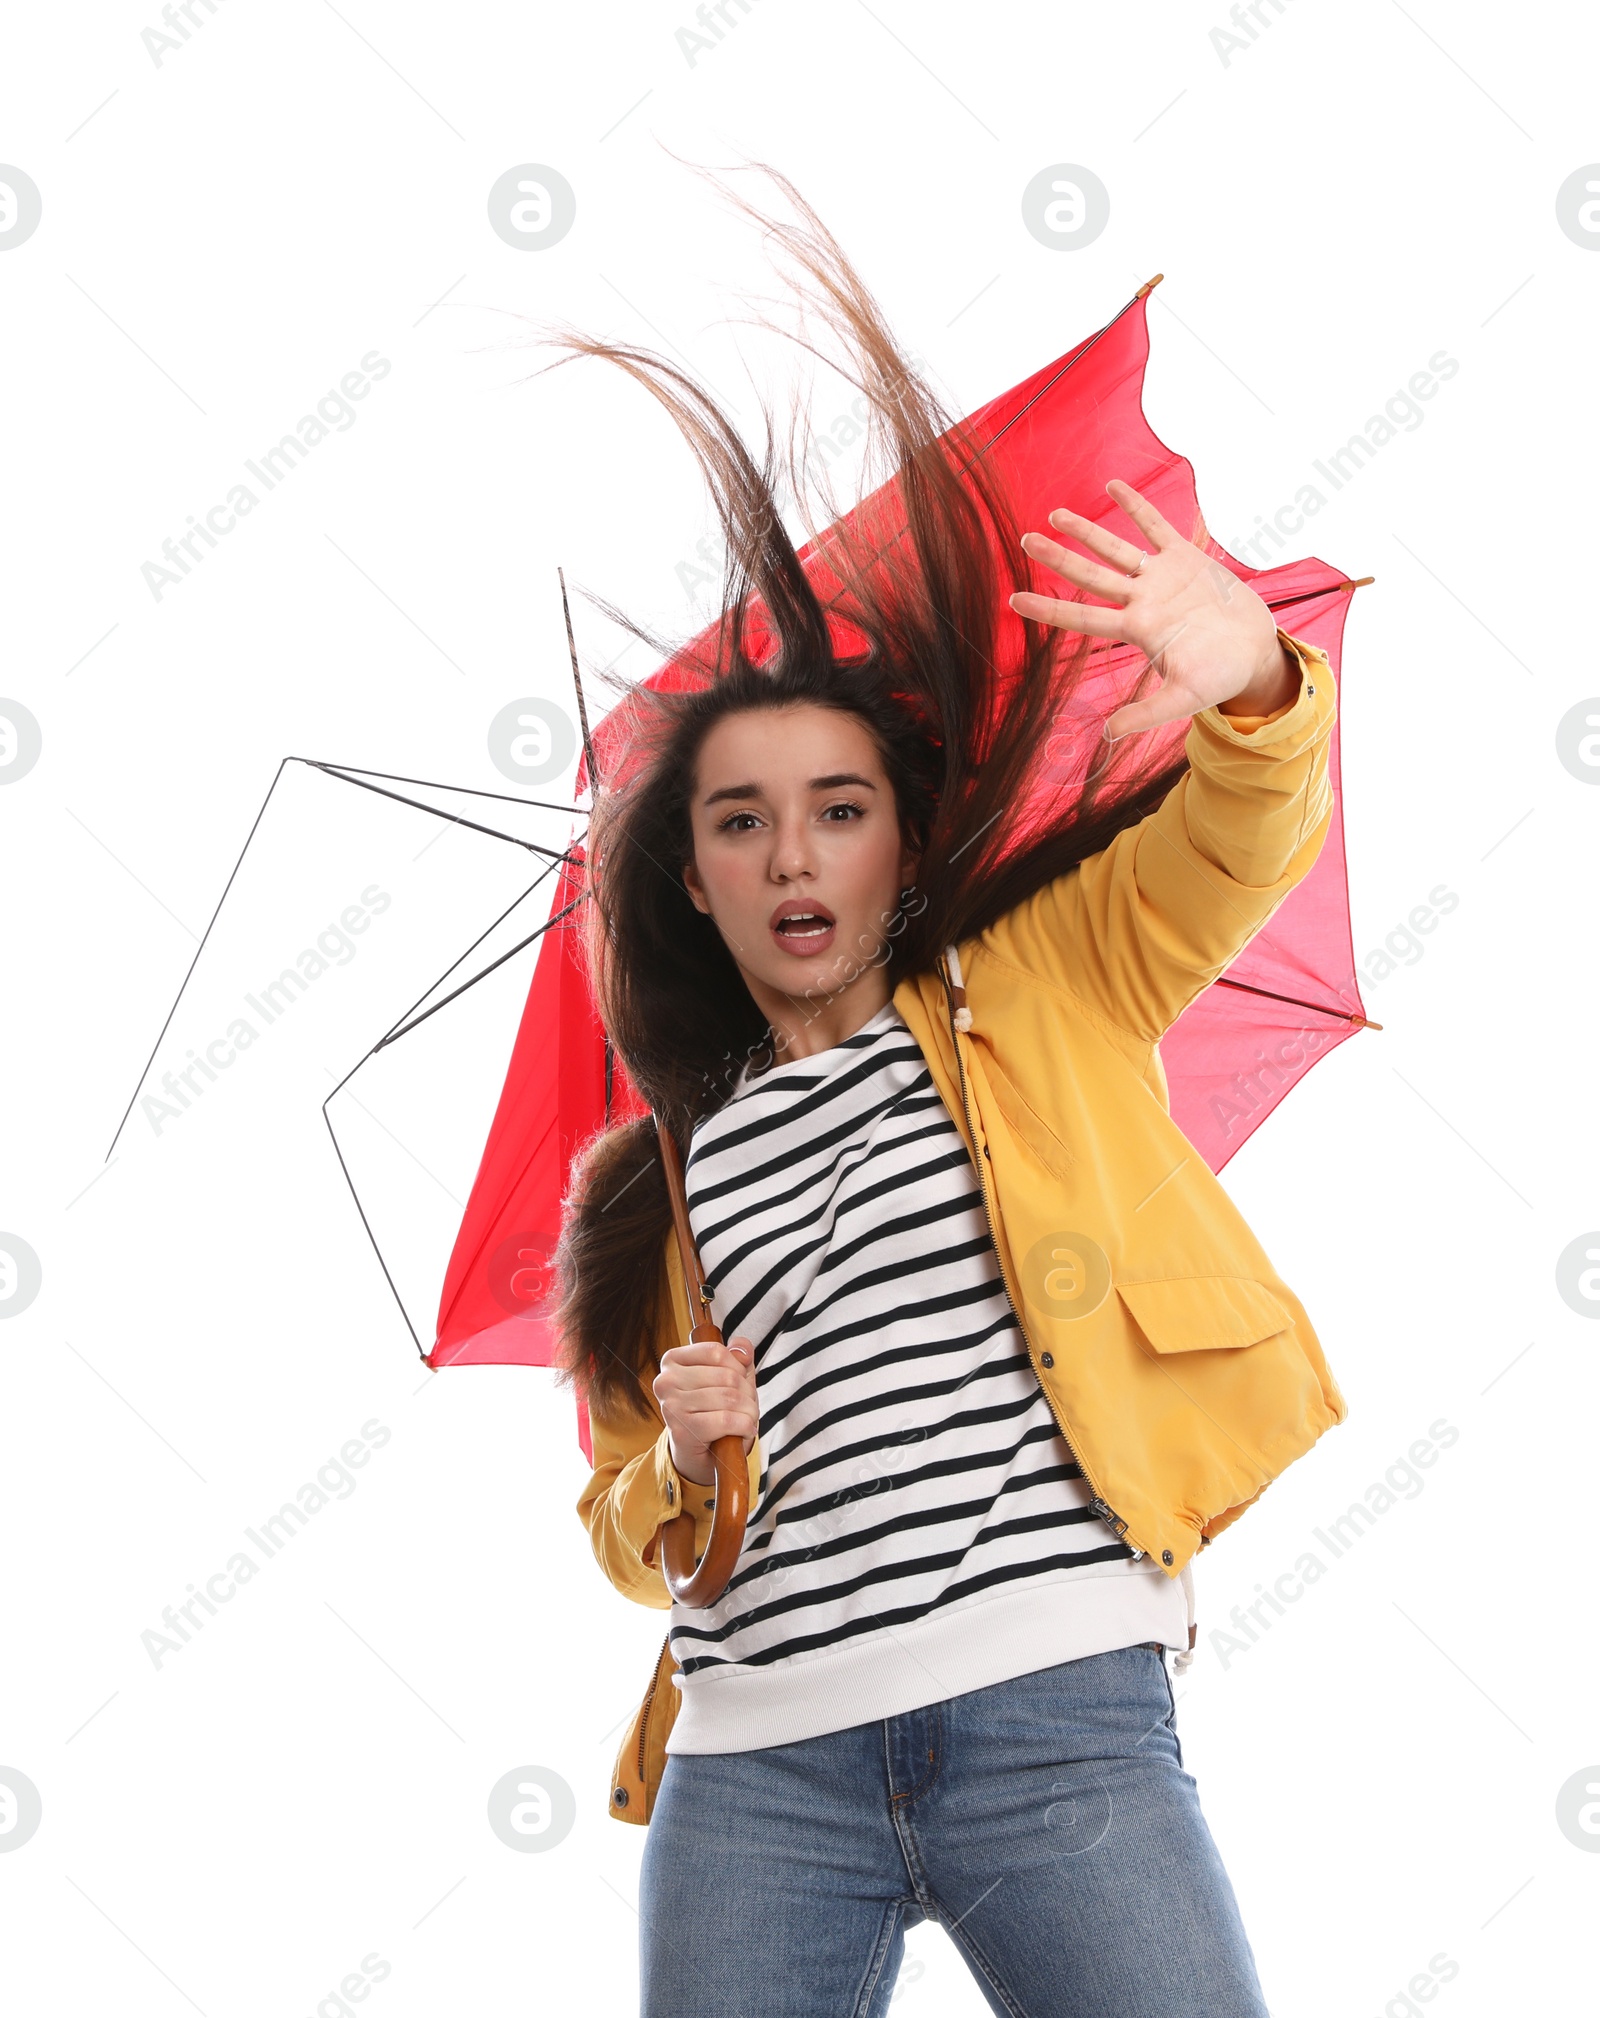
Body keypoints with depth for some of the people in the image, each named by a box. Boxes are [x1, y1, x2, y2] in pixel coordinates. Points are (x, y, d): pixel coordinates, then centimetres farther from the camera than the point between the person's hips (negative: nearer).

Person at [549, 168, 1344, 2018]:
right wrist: (673, 1476, -3)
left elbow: (1236, 841, -8)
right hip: (757, 1774, 3)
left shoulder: (1041, 994, 9)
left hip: (1058, 1722, -2)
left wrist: (1253, 686, -31)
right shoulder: (664, 1168, 16)